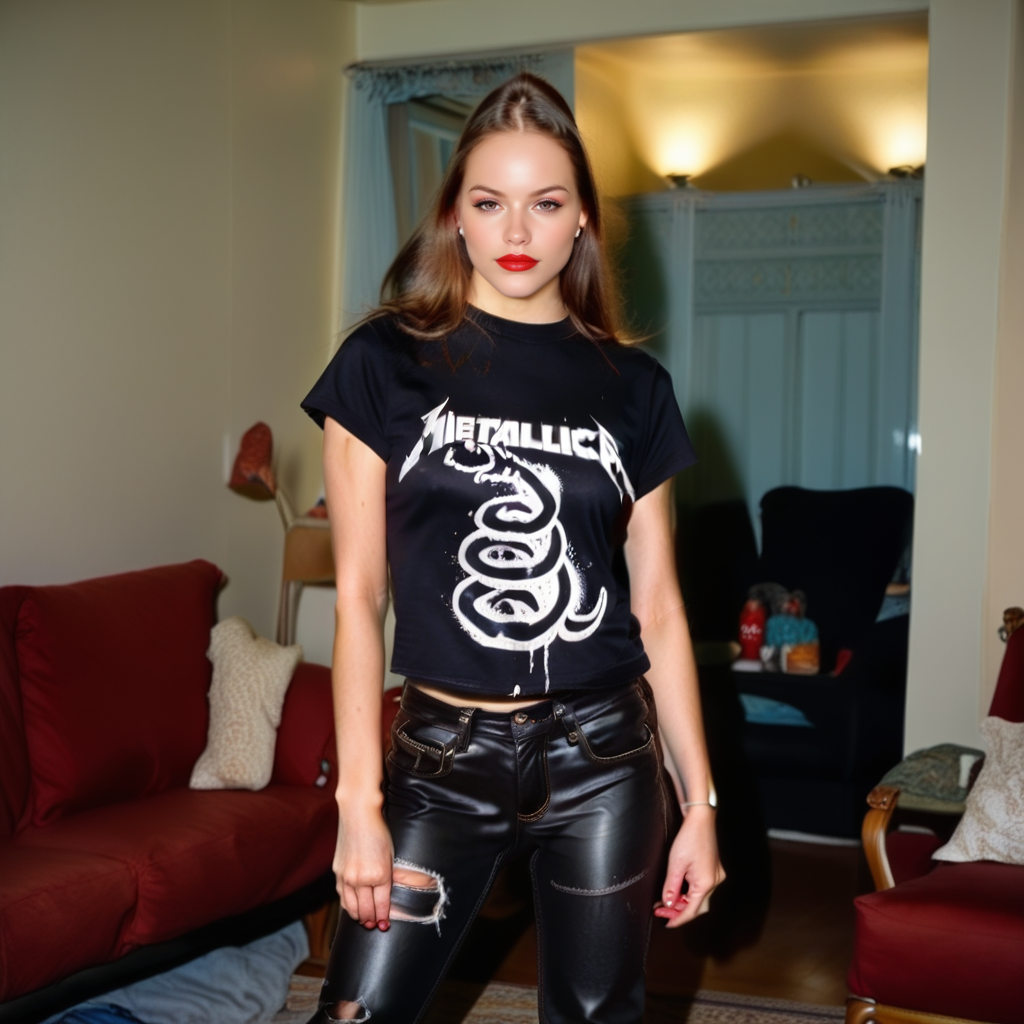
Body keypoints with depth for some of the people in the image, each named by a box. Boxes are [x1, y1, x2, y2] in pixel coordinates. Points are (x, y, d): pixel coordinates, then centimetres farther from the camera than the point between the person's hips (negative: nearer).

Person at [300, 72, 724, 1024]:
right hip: (442, 755, -1)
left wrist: (698, 803, 5)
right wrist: (360, 802, -8)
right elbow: (358, 596, -4)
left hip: (603, 759, 2)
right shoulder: (387, 363, -2)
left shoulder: (631, 386, 4)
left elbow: (657, 607, 6)